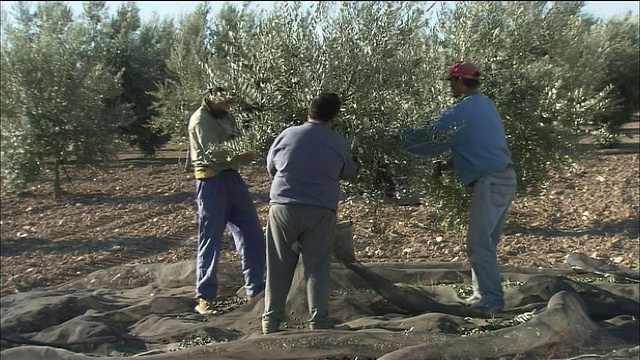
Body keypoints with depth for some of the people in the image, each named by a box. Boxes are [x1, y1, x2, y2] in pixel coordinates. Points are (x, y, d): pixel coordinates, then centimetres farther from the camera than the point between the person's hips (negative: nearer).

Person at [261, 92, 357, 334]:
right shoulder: (339, 143, 0)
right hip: (320, 211, -1)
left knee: (279, 268, 9)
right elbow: (349, 173, 14)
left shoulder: (287, 135, -1)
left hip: (283, 207, 1)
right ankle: (318, 322, 7)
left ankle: (271, 321, 15)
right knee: (316, 268, 6)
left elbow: (270, 167, 11)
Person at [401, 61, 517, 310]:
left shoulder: (461, 110, -11)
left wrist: (401, 138, 6)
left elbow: (433, 138, -8)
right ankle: (483, 294, 22)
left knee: (479, 244, -4)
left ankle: (491, 299, -1)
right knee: (486, 242, 15)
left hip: (490, 182, -10)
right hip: (505, 178, 10)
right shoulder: (485, 104, 18)